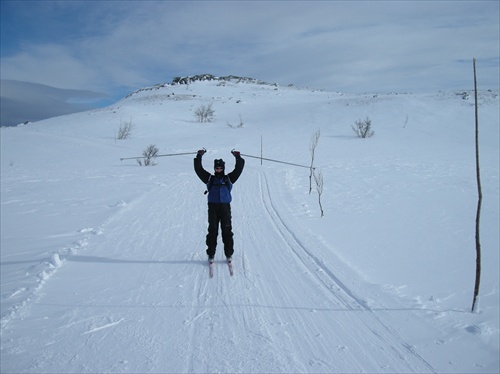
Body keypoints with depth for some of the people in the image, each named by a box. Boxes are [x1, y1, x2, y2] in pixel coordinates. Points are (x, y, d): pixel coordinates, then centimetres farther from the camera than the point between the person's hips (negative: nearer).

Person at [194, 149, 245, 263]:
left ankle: (229, 253, 9)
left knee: (227, 231, 0)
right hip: (213, 207, 0)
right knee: (212, 231, 1)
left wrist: (238, 158, -2)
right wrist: (199, 157, 1)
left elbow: (238, 169, 8)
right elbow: (198, 169, 8)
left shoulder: (229, 179, 13)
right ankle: (211, 254, 8)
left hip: (225, 207, 0)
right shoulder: (210, 178, 12)